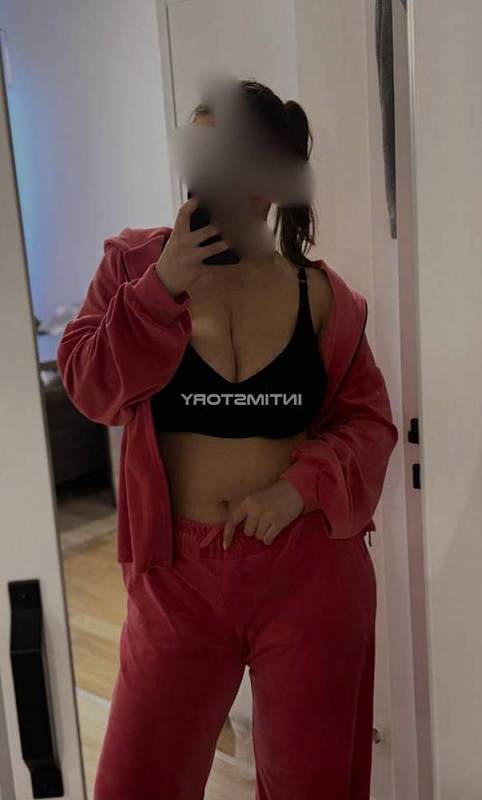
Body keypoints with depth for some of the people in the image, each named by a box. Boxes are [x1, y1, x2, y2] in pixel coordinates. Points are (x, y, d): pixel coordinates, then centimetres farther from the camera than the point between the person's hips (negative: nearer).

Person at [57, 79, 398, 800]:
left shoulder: (319, 292, -1)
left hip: (309, 565, 0)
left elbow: (369, 418, 1)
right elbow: (87, 387, -10)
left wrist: (302, 484, -15)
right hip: (179, 568, 0)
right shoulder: (135, 262, -1)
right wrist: (161, 288, -19)